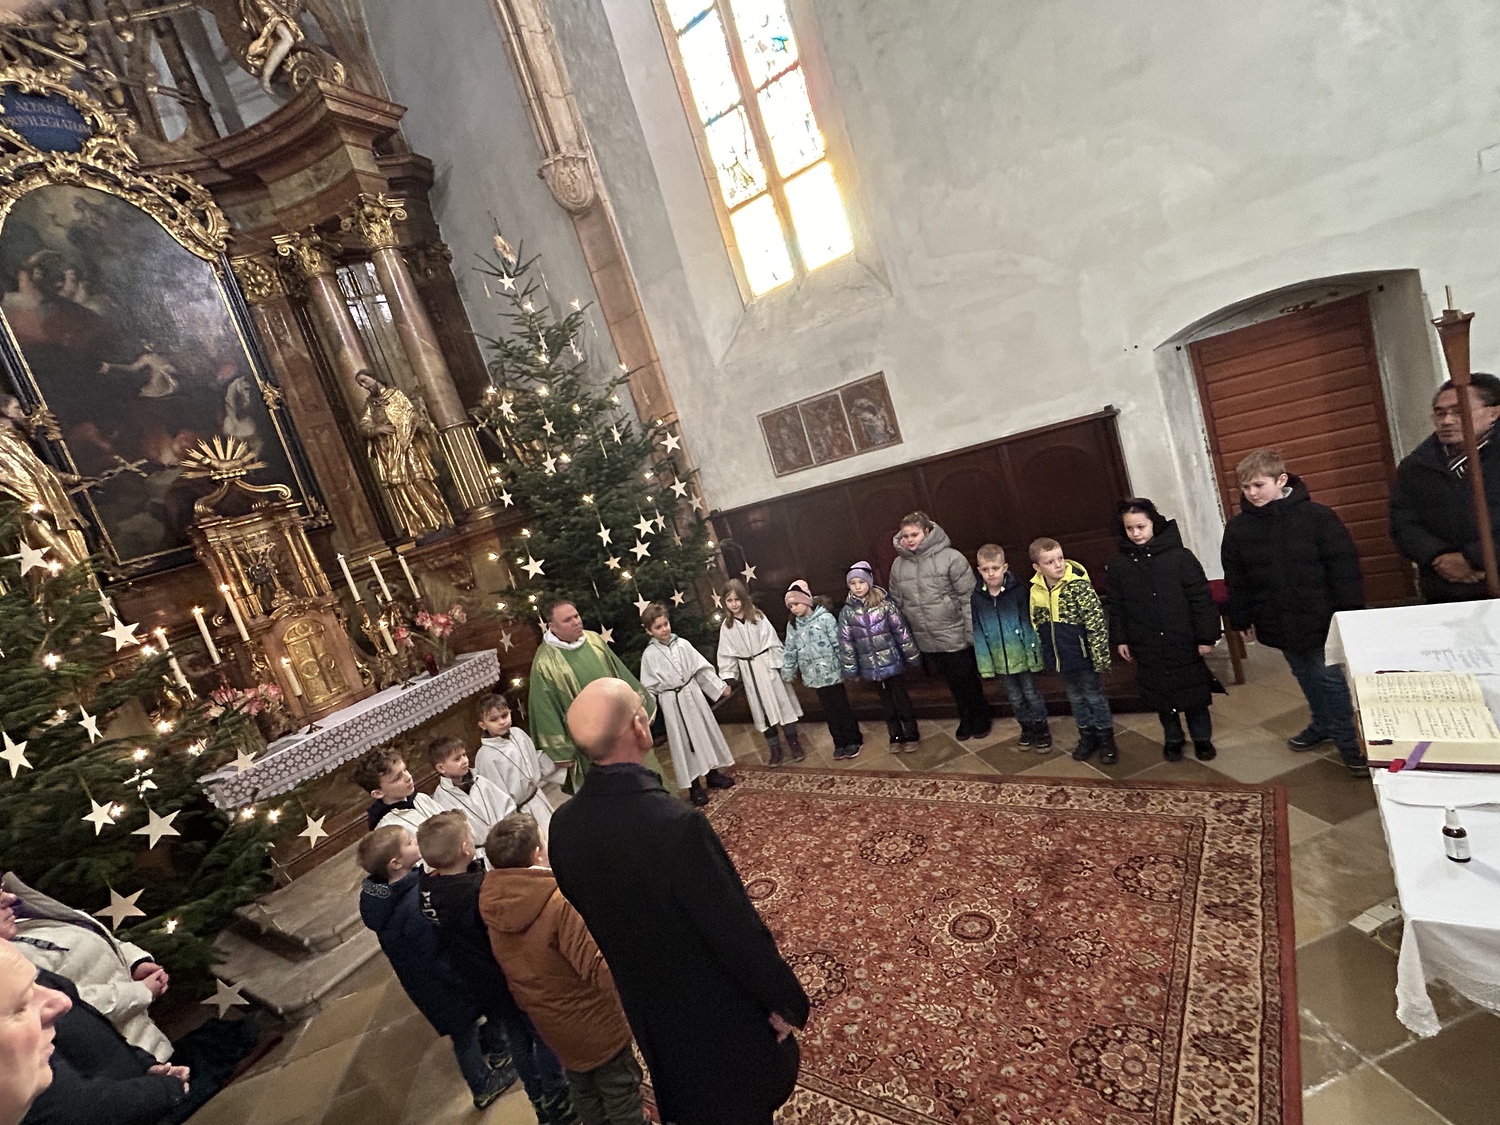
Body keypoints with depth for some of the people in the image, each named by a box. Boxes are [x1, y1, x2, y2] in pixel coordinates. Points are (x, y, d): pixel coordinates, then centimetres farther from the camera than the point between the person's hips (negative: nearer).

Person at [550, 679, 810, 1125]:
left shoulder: (564, 826, -16)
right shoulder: (677, 824, -37)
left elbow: (589, 913, 1)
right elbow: (737, 930, -27)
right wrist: (786, 1002, -10)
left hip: (647, 1008, 6)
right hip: (720, 1009, -5)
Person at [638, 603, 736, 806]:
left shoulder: (682, 644, -4)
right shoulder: (649, 655, -10)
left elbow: (702, 669, 2)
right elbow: (649, 687, -4)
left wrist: (720, 687, 4)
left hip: (693, 694, 3)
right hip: (672, 702, -3)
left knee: (705, 732, 13)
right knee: (684, 741, 5)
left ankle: (712, 773, 32)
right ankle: (694, 785, 17)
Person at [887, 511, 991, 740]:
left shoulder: (950, 558, -14)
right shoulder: (898, 565, 1)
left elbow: (968, 597, -14)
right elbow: (897, 603, 9)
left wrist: (973, 634, -15)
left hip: (955, 636, -4)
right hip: (927, 641, 4)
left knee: (967, 680, 11)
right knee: (953, 683, 19)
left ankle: (981, 719, 34)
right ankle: (965, 719, 39)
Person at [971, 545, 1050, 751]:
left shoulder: (1019, 591, -14)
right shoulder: (976, 597, -6)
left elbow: (1030, 624, -11)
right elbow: (978, 633, -2)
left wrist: (1034, 656, -11)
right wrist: (985, 664, -2)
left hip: (1022, 657, -3)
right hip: (999, 661, 3)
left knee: (1032, 694, 12)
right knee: (1015, 698, 18)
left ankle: (1042, 729, 32)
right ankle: (1027, 728, 38)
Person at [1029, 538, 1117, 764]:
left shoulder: (1079, 586, -21)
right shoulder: (1036, 591, -4)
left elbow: (1096, 624, -19)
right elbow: (1036, 626, 8)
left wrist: (1100, 657, -17)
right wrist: (1042, 656, 12)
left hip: (1082, 656, -5)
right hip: (1059, 659, 5)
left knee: (1095, 696, 13)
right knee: (1075, 698, 21)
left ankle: (1106, 738, 31)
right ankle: (1087, 735, 39)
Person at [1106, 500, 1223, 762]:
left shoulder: (1180, 556, -11)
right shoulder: (1119, 565, -3)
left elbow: (1201, 599, -9)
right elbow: (1116, 607, 4)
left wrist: (1206, 637, -9)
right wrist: (1120, 640, 3)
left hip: (1184, 643, -2)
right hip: (1148, 648, 2)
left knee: (1193, 691, 13)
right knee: (1161, 694, 14)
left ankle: (1202, 738, 33)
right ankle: (1172, 739, 33)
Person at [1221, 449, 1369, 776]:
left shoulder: (1318, 516, -12)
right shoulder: (1237, 529, -2)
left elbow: (1345, 568, -9)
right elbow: (1235, 581, 5)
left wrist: (1349, 612, -10)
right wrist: (1242, 620, 7)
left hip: (1322, 620, -4)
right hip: (1279, 624, 4)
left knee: (1332, 679, 3)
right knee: (1307, 678, 19)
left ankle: (1346, 739, 19)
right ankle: (1324, 725, 39)